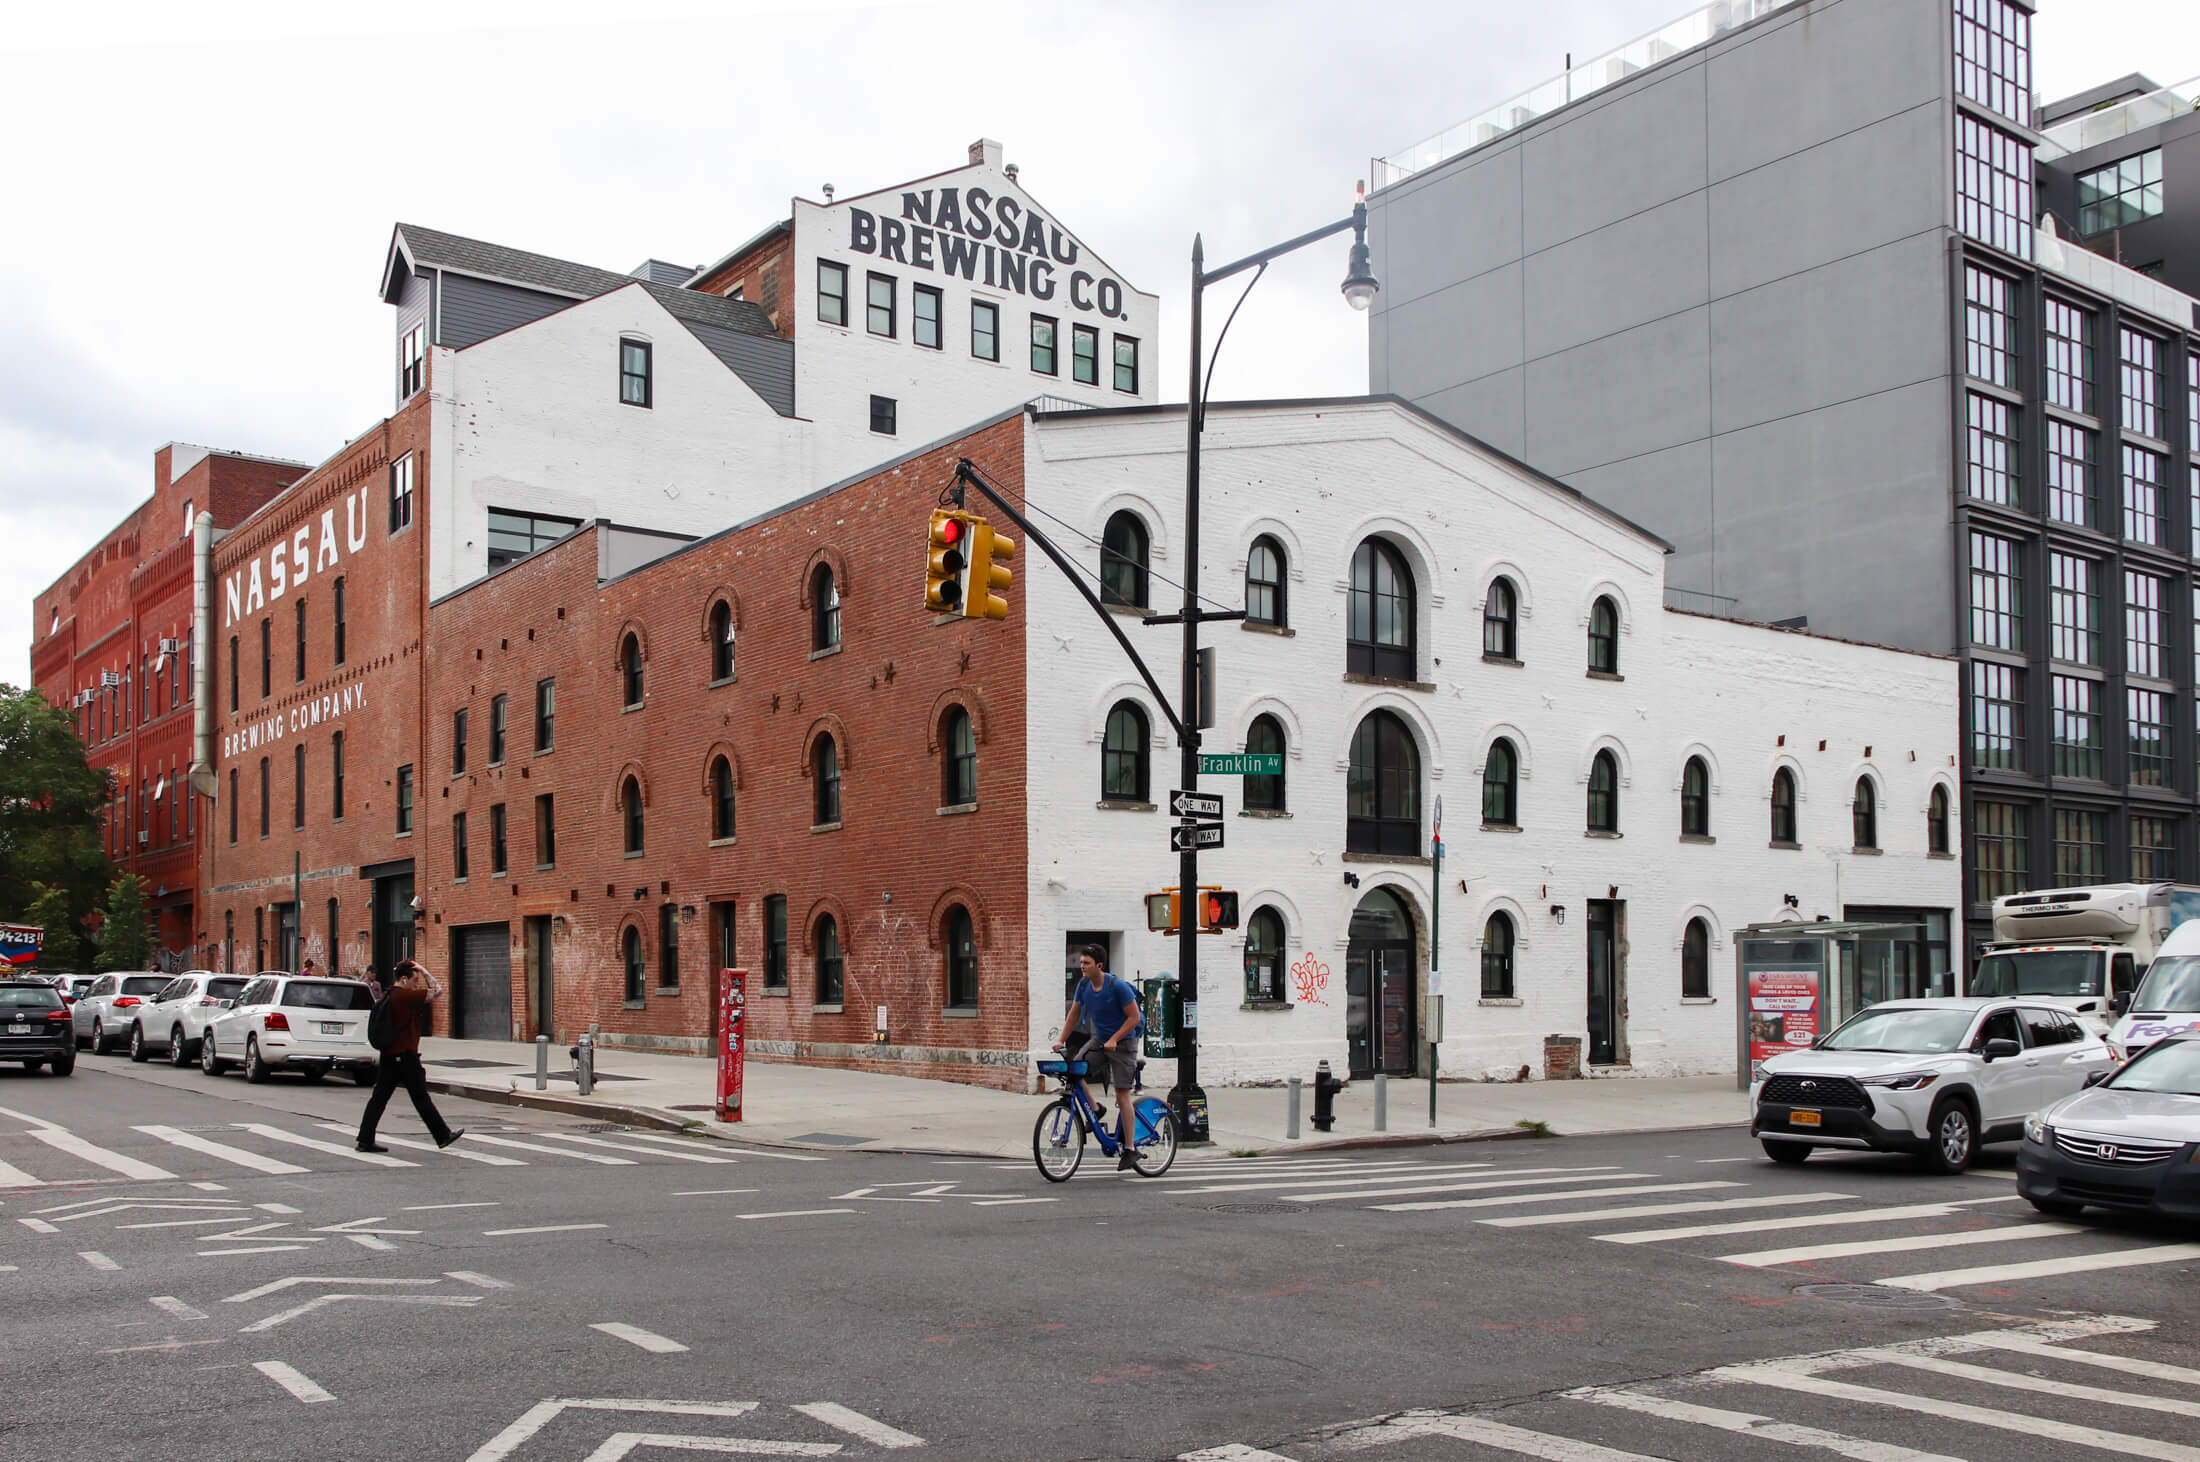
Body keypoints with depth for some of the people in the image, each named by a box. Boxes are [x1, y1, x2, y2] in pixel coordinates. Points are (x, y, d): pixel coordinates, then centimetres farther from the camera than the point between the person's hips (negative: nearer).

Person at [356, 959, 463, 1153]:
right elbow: (437, 990, -13)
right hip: (405, 1056, -8)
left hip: (389, 1055, 8)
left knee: (379, 1098, 7)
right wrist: (424, 971, -5)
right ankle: (443, 1136, 11)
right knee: (421, 1098, 1)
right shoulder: (405, 996, -16)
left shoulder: (389, 996, 10)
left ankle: (365, 1140, 5)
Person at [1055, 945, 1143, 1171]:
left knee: (1122, 1095, -6)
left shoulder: (1118, 986, -19)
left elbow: (1134, 1018, -16)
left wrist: (1113, 1040, -22)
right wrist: (1062, 1040, 4)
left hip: (1122, 1043, -6)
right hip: (1098, 1040, 6)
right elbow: (1074, 1013, 10)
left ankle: (1129, 1150, 1)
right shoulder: (1083, 985, -2)